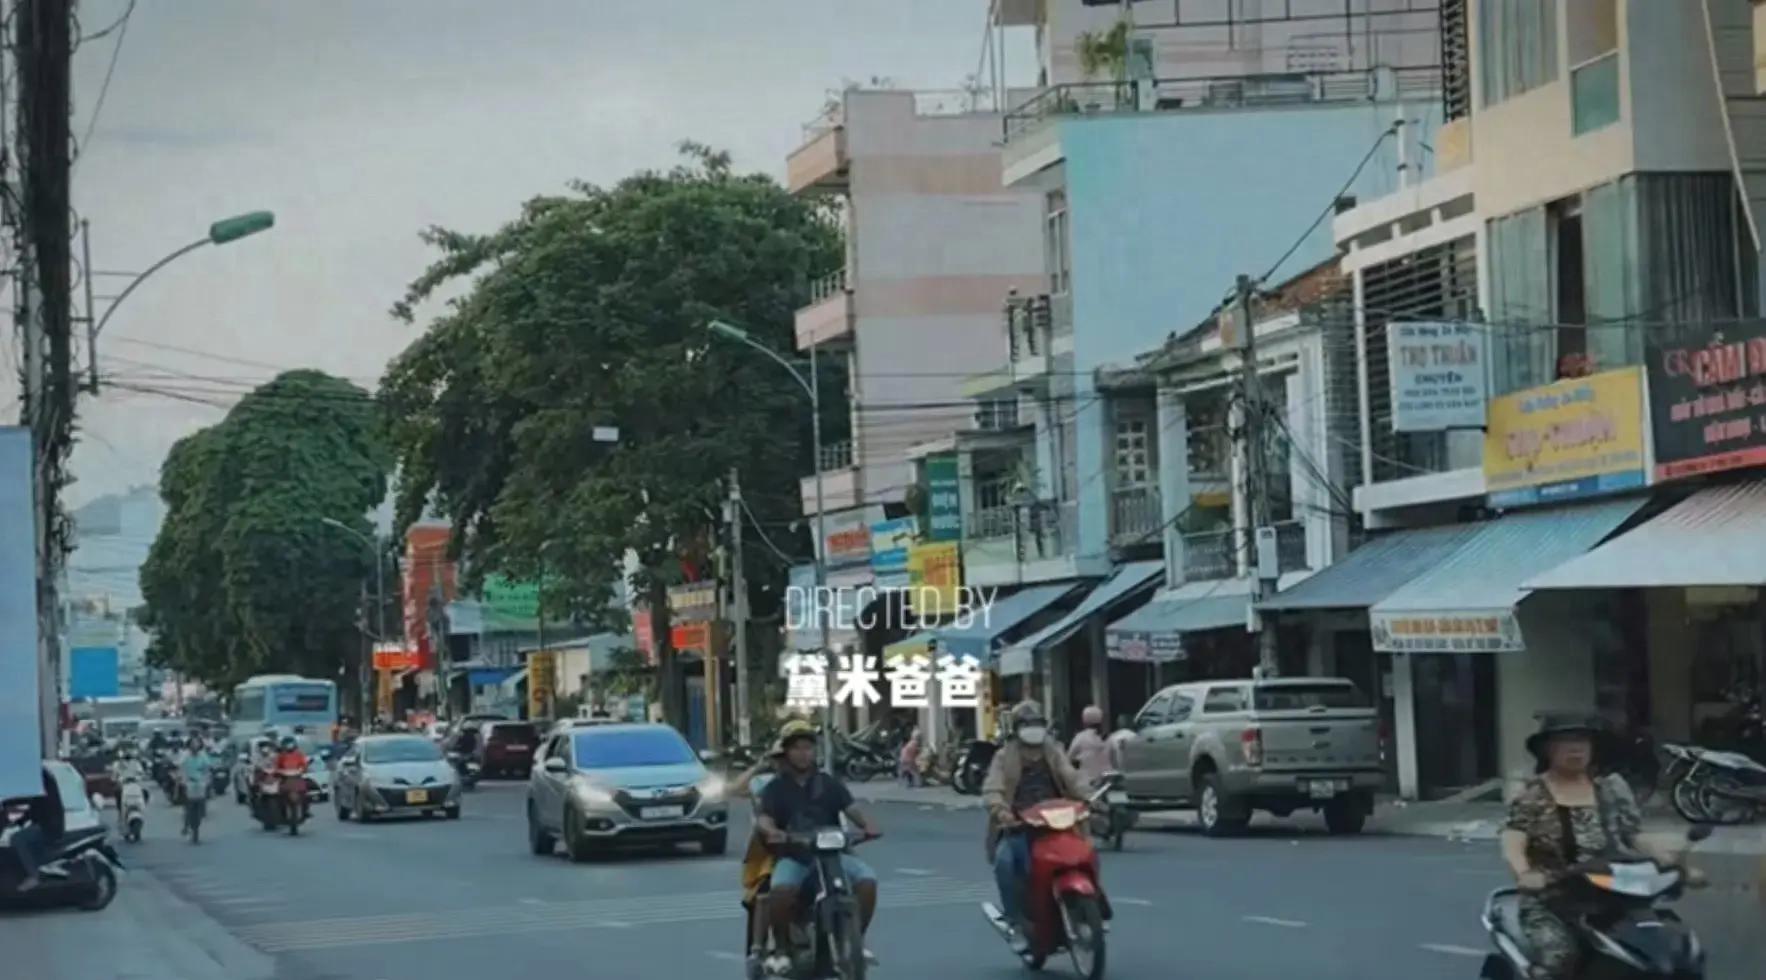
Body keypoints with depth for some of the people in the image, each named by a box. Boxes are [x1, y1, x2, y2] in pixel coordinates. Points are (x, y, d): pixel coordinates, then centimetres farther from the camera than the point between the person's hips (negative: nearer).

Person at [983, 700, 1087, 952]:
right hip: (1019, 827, -2)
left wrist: (1085, 798, -21)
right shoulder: (1005, 757, 5)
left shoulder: (1053, 753, 14)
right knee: (1004, 861, -32)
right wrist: (1000, 810, -32)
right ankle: (1018, 924, -22)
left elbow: (1071, 779, 0)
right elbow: (992, 789, -10)